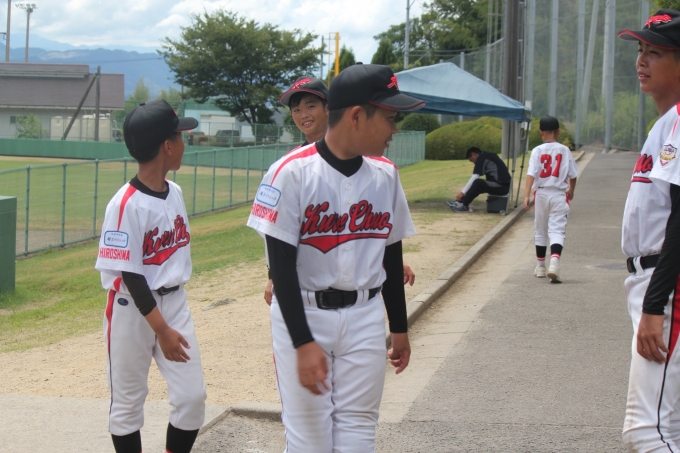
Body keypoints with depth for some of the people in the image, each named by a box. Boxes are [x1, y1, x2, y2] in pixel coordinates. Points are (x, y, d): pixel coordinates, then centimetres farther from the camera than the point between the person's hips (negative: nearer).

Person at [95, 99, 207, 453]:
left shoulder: (175, 193, 5)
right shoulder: (126, 204, -19)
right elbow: (129, 274, -19)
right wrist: (161, 329, -21)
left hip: (174, 301, 7)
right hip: (133, 309, -7)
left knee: (192, 397, 3)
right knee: (128, 401, 6)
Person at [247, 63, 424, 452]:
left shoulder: (386, 175, 3)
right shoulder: (292, 172, -13)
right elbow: (281, 265, -13)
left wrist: (399, 327, 16)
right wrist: (303, 343, -18)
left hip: (365, 318, 4)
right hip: (303, 315, -4)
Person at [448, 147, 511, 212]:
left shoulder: (481, 158, -6)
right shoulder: (489, 156, 21)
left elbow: (474, 178, -13)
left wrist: (463, 192, -12)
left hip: (501, 186, -10)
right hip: (504, 186, 10)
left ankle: (464, 206, -10)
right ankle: (460, 201, 15)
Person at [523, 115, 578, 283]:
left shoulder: (537, 151, -5)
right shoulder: (564, 150, 0)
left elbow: (531, 174, -15)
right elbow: (573, 175, 4)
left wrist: (527, 195, -19)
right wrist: (571, 191, 22)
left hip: (541, 193, 1)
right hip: (559, 194, 0)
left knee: (540, 230, 15)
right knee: (557, 230, -4)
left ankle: (540, 266, 26)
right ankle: (554, 262, -27)